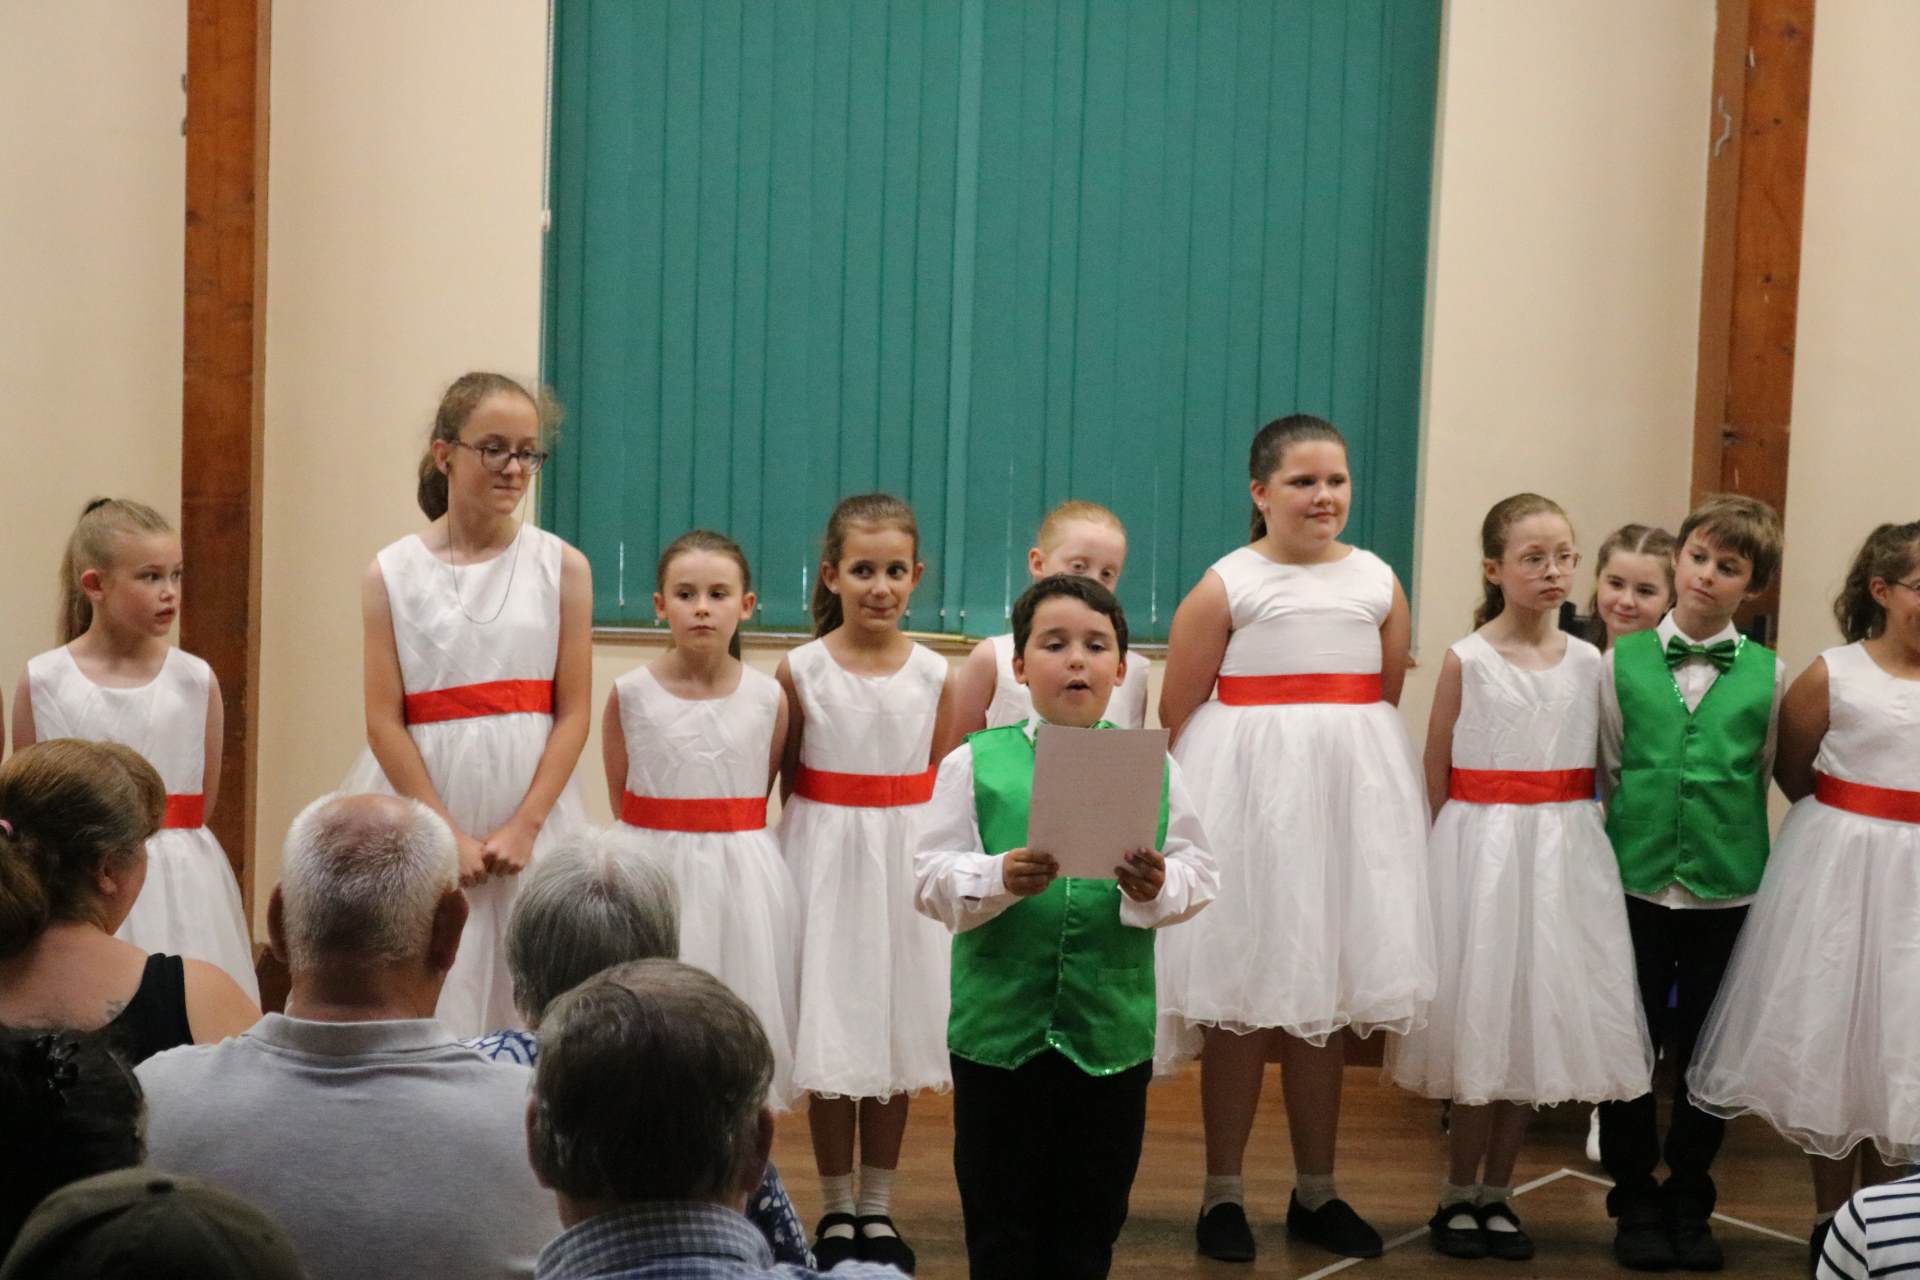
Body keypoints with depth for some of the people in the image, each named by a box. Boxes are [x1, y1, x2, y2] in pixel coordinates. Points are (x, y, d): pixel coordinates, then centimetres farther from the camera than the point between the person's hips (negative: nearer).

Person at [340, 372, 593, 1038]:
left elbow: (574, 710, -1)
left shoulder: (562, 567, 3)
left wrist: (524, 826, -9)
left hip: (531, 804, 0)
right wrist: (447, 834, -10)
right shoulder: (393, 573, 2)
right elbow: (384, 720, -3)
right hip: (422, 803, 0)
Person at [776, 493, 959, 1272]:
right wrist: (797, 853, -7)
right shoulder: (800, 672, -6)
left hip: (906, 867, 2)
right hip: (825, 865, -2)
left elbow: (944, 793, 4)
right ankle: (836, 1211, 18)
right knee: (831, 1037, 3)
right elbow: (779, 782, 0)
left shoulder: (935, 676, -1)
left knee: (896, 1030, 9)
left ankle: (879, 1209, 22)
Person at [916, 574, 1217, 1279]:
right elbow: (932, 876, -5)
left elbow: (1198, 872, 2)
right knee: (1000, 1214, 8)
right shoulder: (974, 763, -1)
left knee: (1090, 1219, 13)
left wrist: (1159, 887, -19)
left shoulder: (1153, 767, 4)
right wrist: (998, 878, -23)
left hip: (1113, 1026, 2)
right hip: (1000, 1019, -1)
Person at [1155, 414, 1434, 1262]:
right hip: (1248, 796, -3)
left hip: (1351, 799, 3)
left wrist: (1357, 767, 13)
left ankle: (1316, 1193, 20)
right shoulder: (1226, 586, -5)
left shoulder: (1379, 583, 5)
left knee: (1325, 1001, 10)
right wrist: (1210, 800, -3)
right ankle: (1223, 1193, 13)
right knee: (1240, 1001, 2)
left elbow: (1389, 703, 14)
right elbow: (1177, 715, -4)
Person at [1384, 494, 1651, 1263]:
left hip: (1565, 855, 3)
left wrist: (1572, 838, -1)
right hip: (1484, 852, -3)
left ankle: (1497, 1194, 19)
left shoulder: (1588, 661, 4)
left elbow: (1599, 768, 9)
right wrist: (1463, 851, -4)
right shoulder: (1466, 660, -6)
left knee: (1537, 1024, 7)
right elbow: (1436, 774, -2)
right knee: (1483, 1022, 1)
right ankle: (1457, 1196, 14)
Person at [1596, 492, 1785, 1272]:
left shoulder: (1766, 675, 0)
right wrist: (1639, 834, 4)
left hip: (1728, 890, 0)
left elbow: (1768, 778, 8)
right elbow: (1608, 772, 7)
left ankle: (1689, 1202, 25)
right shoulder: (1623, 662, 0)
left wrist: (1722, 836, 5)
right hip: (1637, 882, 0)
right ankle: (1635, 1201, 22)